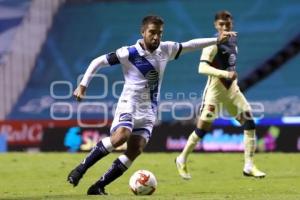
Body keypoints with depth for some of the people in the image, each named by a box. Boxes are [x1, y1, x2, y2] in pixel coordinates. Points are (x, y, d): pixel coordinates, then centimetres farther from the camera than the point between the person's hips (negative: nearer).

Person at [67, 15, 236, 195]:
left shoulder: (165, 50, 4)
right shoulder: (129, 53, -11)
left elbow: (189, 45, 18)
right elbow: (98, 62, -6)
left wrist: (217, 40, 17)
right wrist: (83, 85, -11)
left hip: (148, 112, 5)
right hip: (129, 105, -5)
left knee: (135, 151, -11)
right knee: (121, 136, -32)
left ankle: (98, 187, -7)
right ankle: (81, 169, -19)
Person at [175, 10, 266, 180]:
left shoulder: (233, 41, 9)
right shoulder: (214, 44, -15)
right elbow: (202, 67, -27)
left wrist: (233, 78, 16)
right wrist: (225, 73, -36)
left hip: (231, 88, 7)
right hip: (215, 89, -7)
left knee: (250, 123, -2)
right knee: (203, 128, -6)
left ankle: (249, 166, 3)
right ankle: (182, 160, 15)